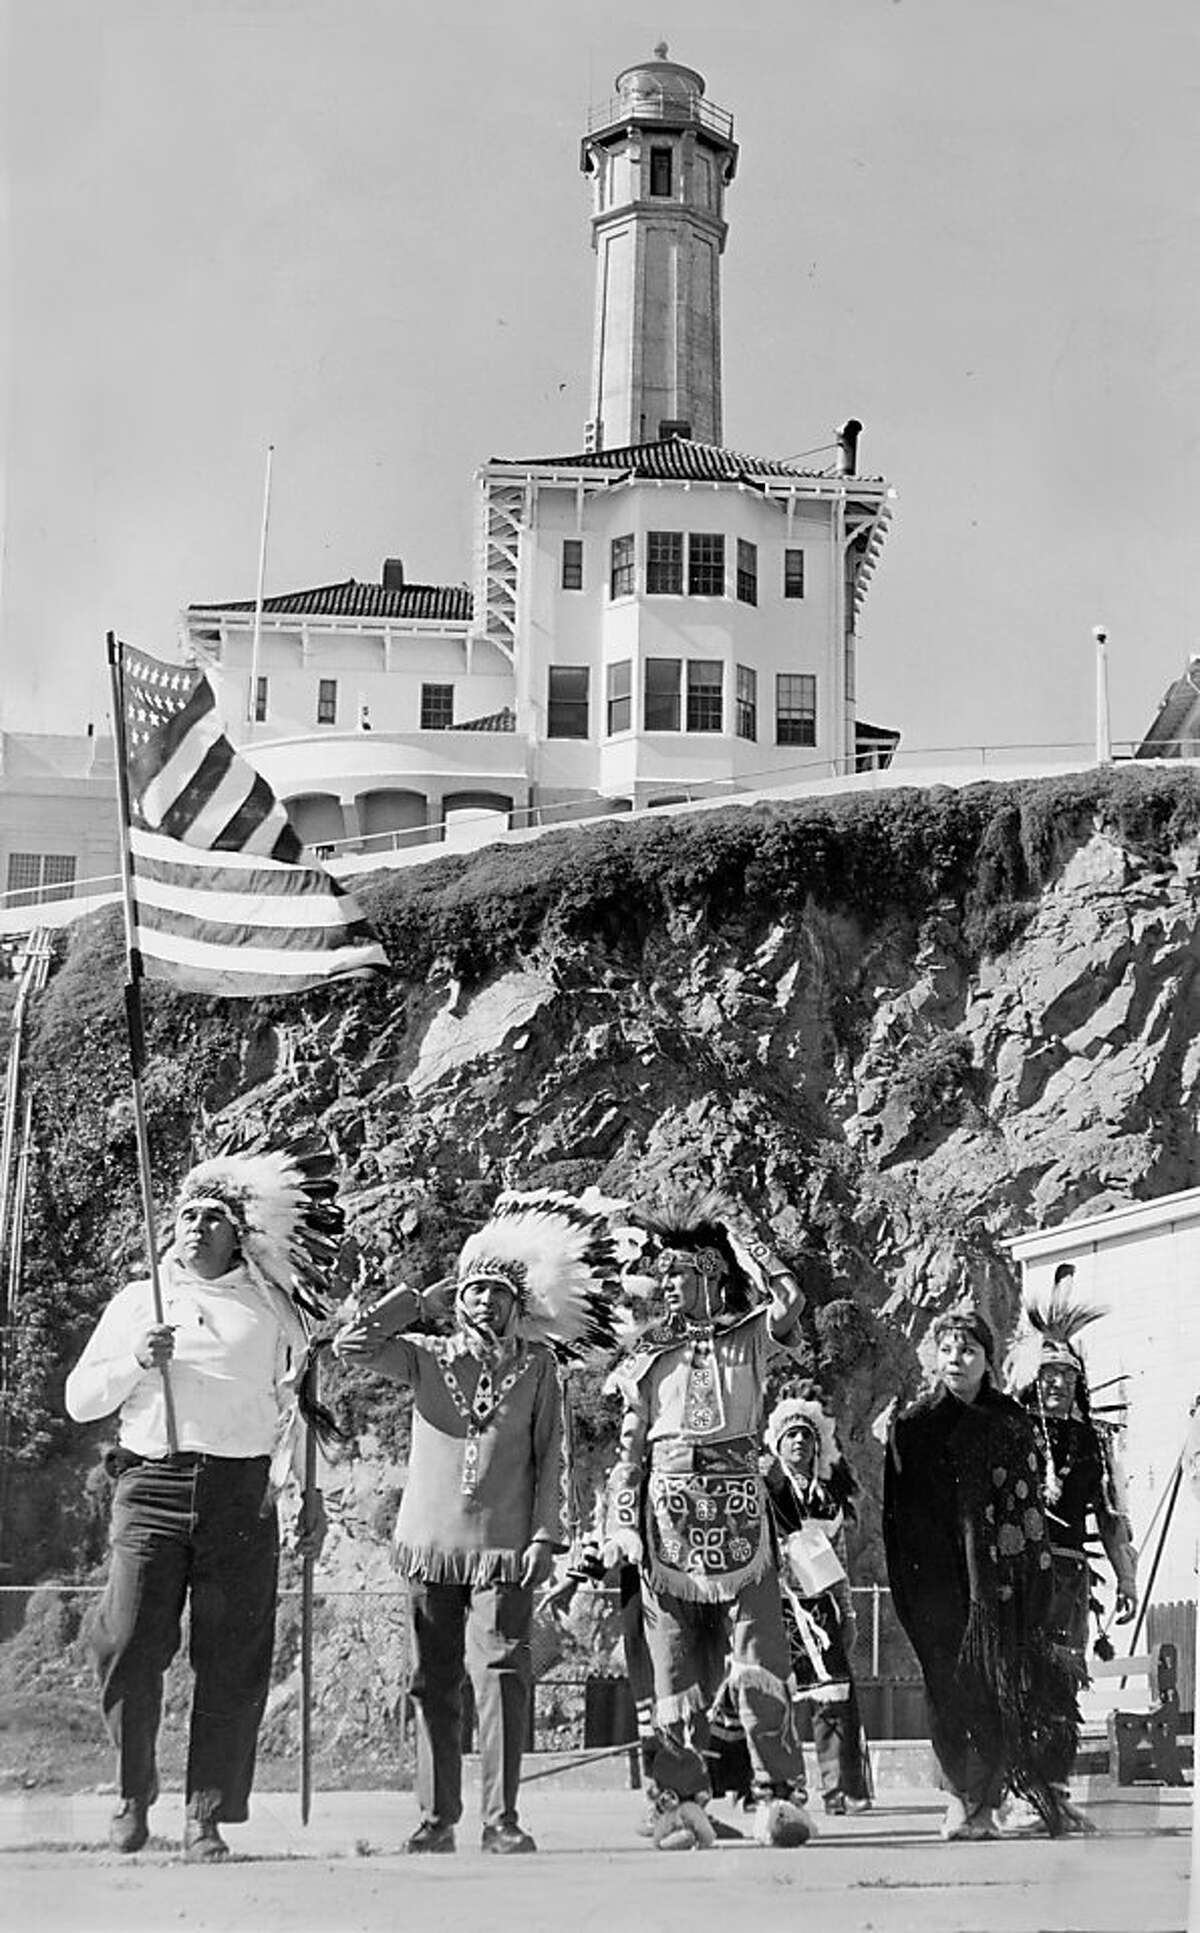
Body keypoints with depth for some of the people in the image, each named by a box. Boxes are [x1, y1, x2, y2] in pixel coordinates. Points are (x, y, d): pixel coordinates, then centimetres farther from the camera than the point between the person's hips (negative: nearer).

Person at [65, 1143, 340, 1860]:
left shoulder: (271, 1310, 17)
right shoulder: (138, 1301, 17)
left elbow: (300, 1404, 17)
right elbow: (80, 1399, 15)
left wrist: (312, 1491, 5)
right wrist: (136, 1362, -3)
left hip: (243, 1492, 0)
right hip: (152, 1484, 0)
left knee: (233, 1663, -4)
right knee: (130, 1647, -8)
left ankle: (208, 1816, 3)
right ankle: (135, 1795, 12)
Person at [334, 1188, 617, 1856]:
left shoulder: (538, 1365, 7)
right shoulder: (428, 1357, 8)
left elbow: (550, 1457, 6)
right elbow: (352, 1344, -3)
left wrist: (545, 1534, -3)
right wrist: (421, 1301, 5)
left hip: (505, 1545, -1)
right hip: (431, 1544, 1)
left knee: (502, 1676, -8)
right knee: (434, 1683, 4)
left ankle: (503, 1819, -3)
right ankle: (438, 1819, 12)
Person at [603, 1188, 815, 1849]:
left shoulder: (746, 1337, 8)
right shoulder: (647, 1353, 14)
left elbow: (787, 1301, -14)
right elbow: (630, 1448, 14)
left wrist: (737, 1237, -1)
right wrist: (621, 1523, 3)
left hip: (738, 1508, -2)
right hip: (668, 1515, 2)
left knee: (758, 1663, -8)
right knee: (675, 1670, 3)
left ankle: (778, 1794, -6)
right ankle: (682, 1803, 10)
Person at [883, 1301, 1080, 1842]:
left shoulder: (1010, 1423, 10)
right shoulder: (911, 1426, 9)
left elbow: (1028, 1507, 8)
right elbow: (899, 1515, 8)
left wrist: (1032, 1577, -1)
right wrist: (907, 1588, 1)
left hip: (997, 1574, 0)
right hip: (937, 1580, 0)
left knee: (997, 1681, -7)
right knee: (947, 1685, -6)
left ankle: (983, 1802, -3)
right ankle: (960, 1798, -3)